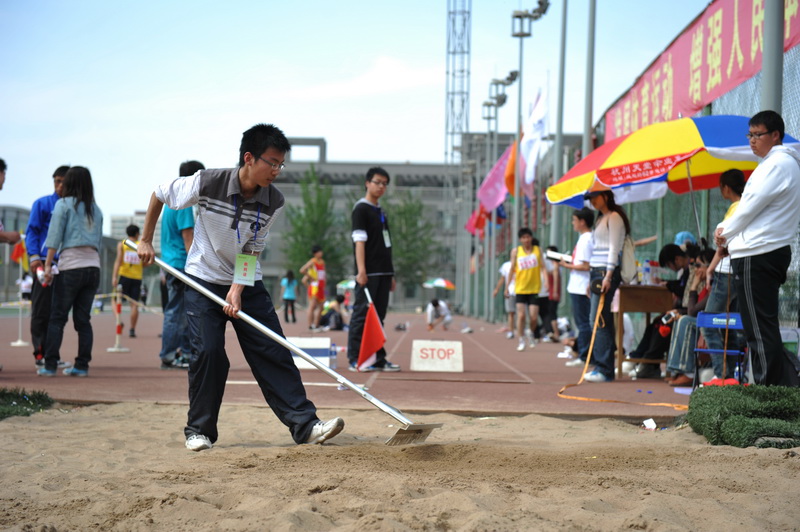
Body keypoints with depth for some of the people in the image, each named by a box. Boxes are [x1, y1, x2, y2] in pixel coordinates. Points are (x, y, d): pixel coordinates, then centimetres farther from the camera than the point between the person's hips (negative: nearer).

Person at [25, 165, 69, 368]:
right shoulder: (42, 204, 3)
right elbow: (31, 231, -1)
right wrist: (34, 257, -14)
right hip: (45, 263, -4)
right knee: (41, 311, -4)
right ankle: (40, 354, -2)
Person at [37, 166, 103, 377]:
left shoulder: (63, 204, 0)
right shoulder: (96, 209, 15)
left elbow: (54, 237, -5)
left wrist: (48, 265, -5)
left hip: (70, 267, -5)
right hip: (93, 267, 5)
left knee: (57, 318, 1)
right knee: (83, 319, 8)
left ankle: (50, 365, -2)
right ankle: (82, 366, 5)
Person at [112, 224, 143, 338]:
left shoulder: (121, 244, 3)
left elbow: (118, 260, -8)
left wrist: (114, 276, -14)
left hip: (124, 276, -1)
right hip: (137, 277, 1)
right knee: (134, 304, 2)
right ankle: (132, 330, -1)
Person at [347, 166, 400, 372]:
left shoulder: (381, 212, 20)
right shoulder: (361, 209, -4)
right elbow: (359, 240, -13)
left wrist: (391, 275, 19)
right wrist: (361, 270, -22)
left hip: (383, 273, 8)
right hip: (368, 273, -8)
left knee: (378, 317, 9)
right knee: (361, 315, -7)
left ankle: (378, 359, 13)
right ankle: (355, 360, -5)